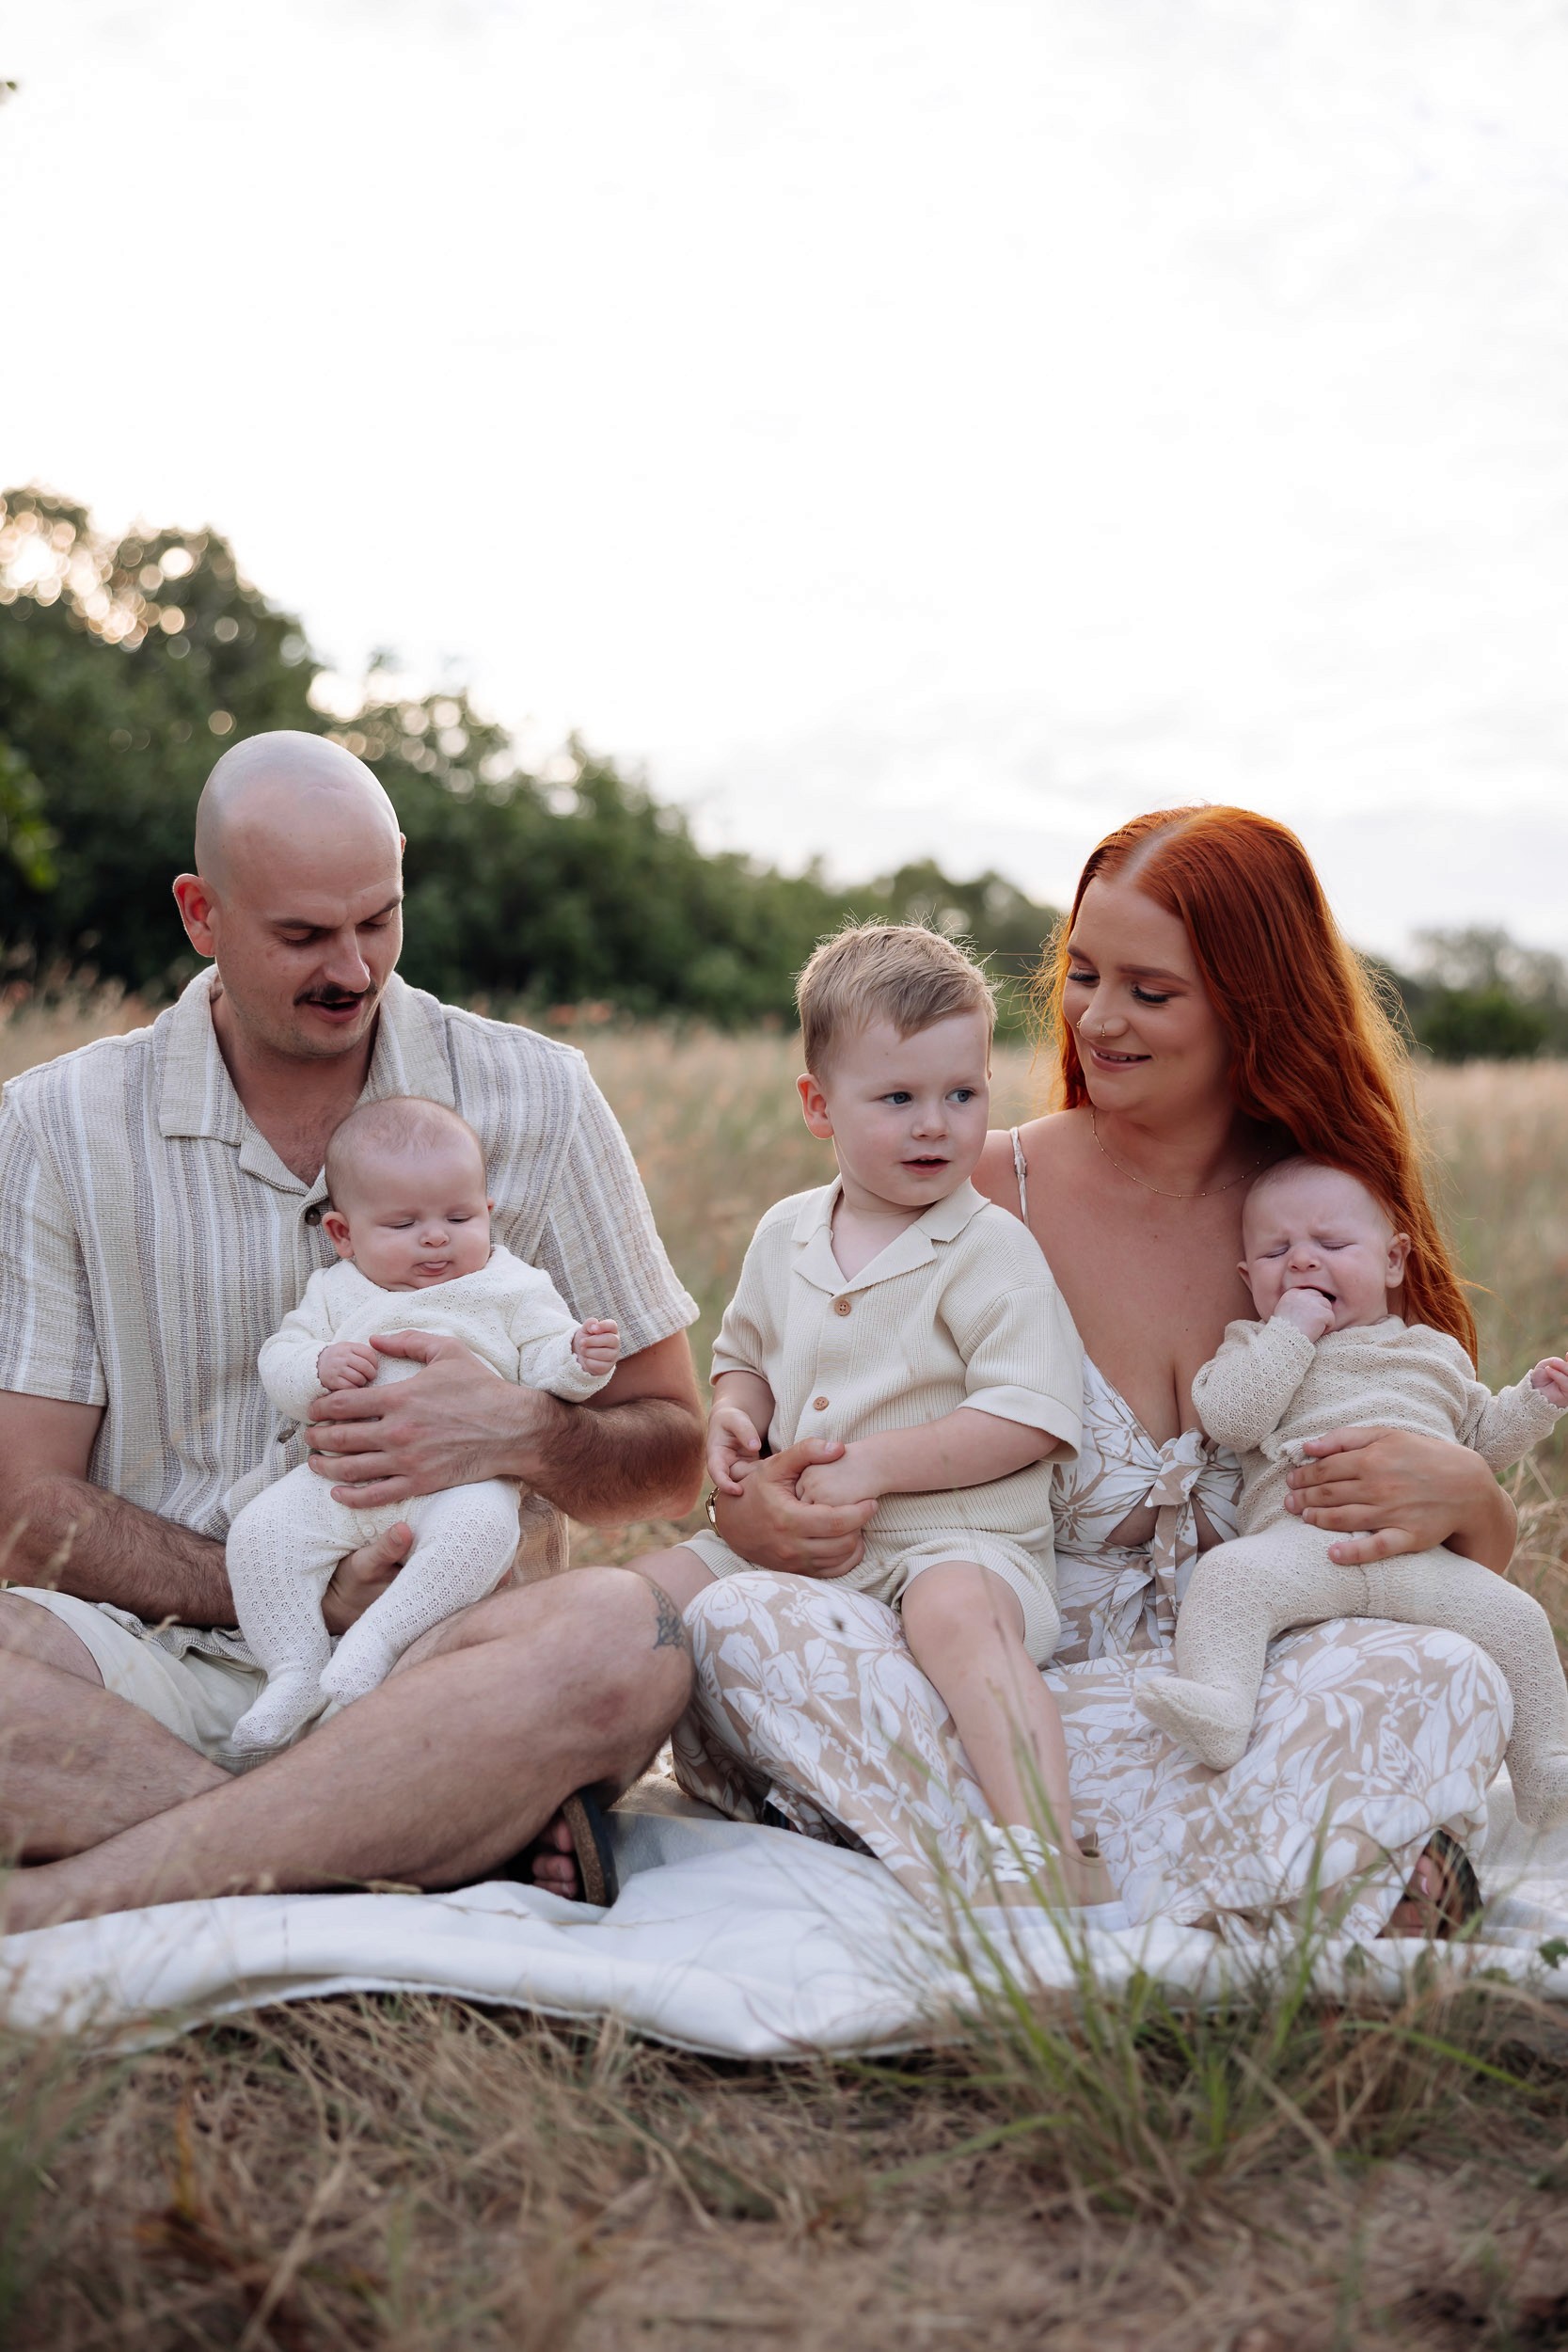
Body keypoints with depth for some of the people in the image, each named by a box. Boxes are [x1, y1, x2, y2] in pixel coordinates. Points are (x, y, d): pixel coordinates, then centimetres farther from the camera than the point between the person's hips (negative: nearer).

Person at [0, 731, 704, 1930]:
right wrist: (306, 1600, -14)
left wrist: (524, 1438, -15)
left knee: (624, 1635, -33)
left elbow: (673, 1460, 8)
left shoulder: (534, 1098, 4)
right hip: (163, 1666, 0)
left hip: (441, 1652, 0)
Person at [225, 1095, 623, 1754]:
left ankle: (377, 1638, -29)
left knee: (481, 1525, -35)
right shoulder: (334, 1292, 17)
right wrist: (319, 1366, -10)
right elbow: (277, 1364, 12)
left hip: (464, 1476, -3)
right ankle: (295, 1671, -9)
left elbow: (544, 1365, 6)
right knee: (259, 1529, -17)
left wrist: (581, 1359, -16)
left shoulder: (512, 1288, 10)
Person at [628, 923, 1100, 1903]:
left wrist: (872, 1465, -20)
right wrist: (732, 1419, 2)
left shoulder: (991, 1250, -8)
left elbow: (1028, 1419, -16)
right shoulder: (785, 1235, 10)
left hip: (959, 1535, -6)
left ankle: (1045, 1848, -41)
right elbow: (746, 1356, 26)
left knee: (954, 1609, -37)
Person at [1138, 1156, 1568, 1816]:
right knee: (1227, 1573, -31)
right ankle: (1218, 1701, -44)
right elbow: (1231, 1420, -3)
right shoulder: (1257, 1348, 18)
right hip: (1298, 1540, -3)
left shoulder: (1435, 1351, 29)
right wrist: (1291, 1330, -4)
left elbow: (1483, 1439, 38)